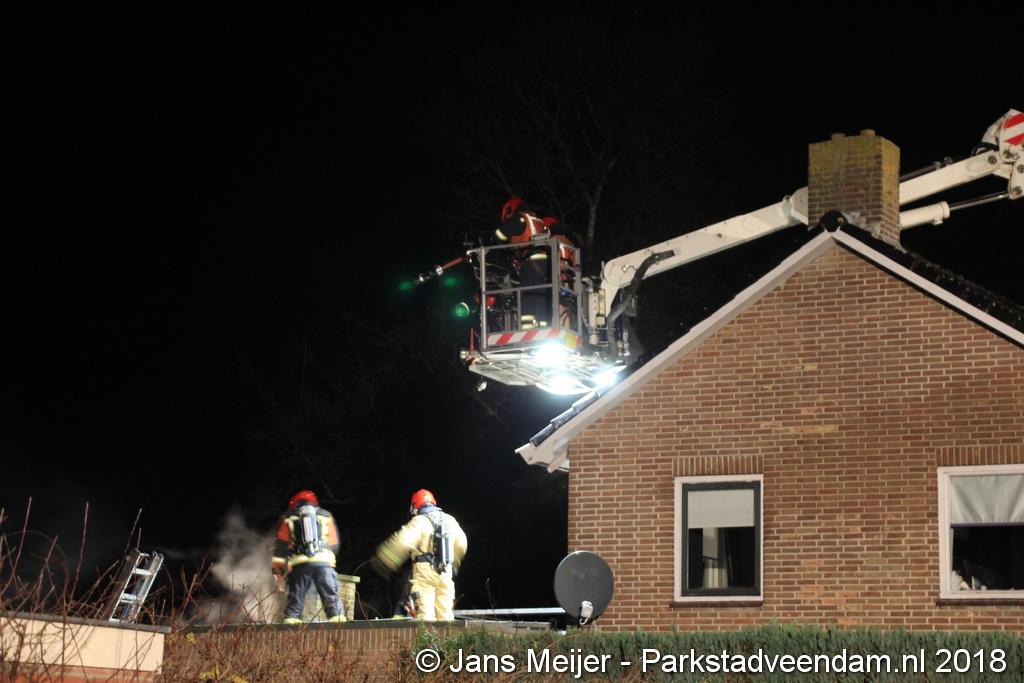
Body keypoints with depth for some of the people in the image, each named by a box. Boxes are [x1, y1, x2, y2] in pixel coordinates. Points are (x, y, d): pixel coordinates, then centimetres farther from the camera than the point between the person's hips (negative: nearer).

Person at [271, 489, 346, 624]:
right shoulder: (326, 516, 21)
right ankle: (337, 619, -15)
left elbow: (280, 545, 11)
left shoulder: (288, 519, 18)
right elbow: (334, 543, 20)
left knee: (295, 598, 3)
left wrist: (277, 569, 12)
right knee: (331, 597, 0)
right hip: (324, 562, 0)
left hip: (299, 564, 0)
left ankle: (290, 620, -8)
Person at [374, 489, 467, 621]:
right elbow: (461, 545, 22)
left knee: (425, 614, -8)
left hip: (425, 572, -5)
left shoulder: (420, 521, -7)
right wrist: (453, 564, 38)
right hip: (445, 573, 5)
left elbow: (403, 541, -19)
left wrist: (385, 561, -12)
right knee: (445, 614, 8)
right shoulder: (450, 520, 12)